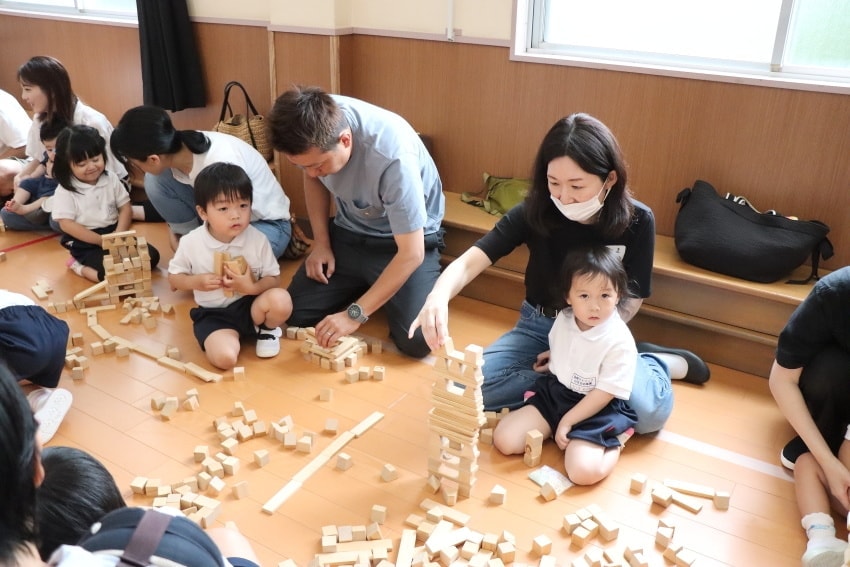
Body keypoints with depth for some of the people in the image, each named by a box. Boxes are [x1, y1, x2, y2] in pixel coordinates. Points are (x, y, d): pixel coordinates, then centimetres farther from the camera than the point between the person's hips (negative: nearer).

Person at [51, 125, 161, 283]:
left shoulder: (111, 179, 3)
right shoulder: (65, 191, -9)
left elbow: (125, 209, 3)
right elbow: (67, 224, -14)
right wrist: (102, 240, -20)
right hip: (86, 243, -6)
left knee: (151, 255, -12)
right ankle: (81, 267, -3)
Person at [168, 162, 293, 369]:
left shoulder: (258, 240, -11)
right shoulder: (190, 243, -10)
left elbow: (274, 279, -3)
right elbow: (173, 277, 5)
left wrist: (252, 287, -23)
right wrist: (196, 282, -16)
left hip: (250, 305, 1)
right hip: (213, 315, -1)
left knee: (281, 300, -32)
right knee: (224, 358, -29)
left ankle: (267, 330, 3)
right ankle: (236, 335, 7)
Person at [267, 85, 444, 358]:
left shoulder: (392, 155, -36)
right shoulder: (315, 123, -19)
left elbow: (411, 253, -29)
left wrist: (354, 314, -28)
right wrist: (321, 243, -3)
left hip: (406, 239, -5)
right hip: (350, 233, 5)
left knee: (416, 340, -22)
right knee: (297, 314, -5)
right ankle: (371, 288, 20)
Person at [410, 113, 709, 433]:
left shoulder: (637, 221, -18)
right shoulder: (535, 212, -17)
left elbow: (630, 302, -9)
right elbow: (470, 262, -24)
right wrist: (438, 296, -46)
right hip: (539, 327, 2)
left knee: (649, 411, -29)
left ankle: (660, 363, 4)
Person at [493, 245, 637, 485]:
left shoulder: (619, 342, -21)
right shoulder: (563, 320, -4)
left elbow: (605, 394, -18)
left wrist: (567, 421, -16)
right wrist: (552, 359, 7)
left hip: (598, 409, -5)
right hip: (554, 393, 5)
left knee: (584, 471, -28)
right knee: (504, 439, -8)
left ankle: (612, 441, 2)